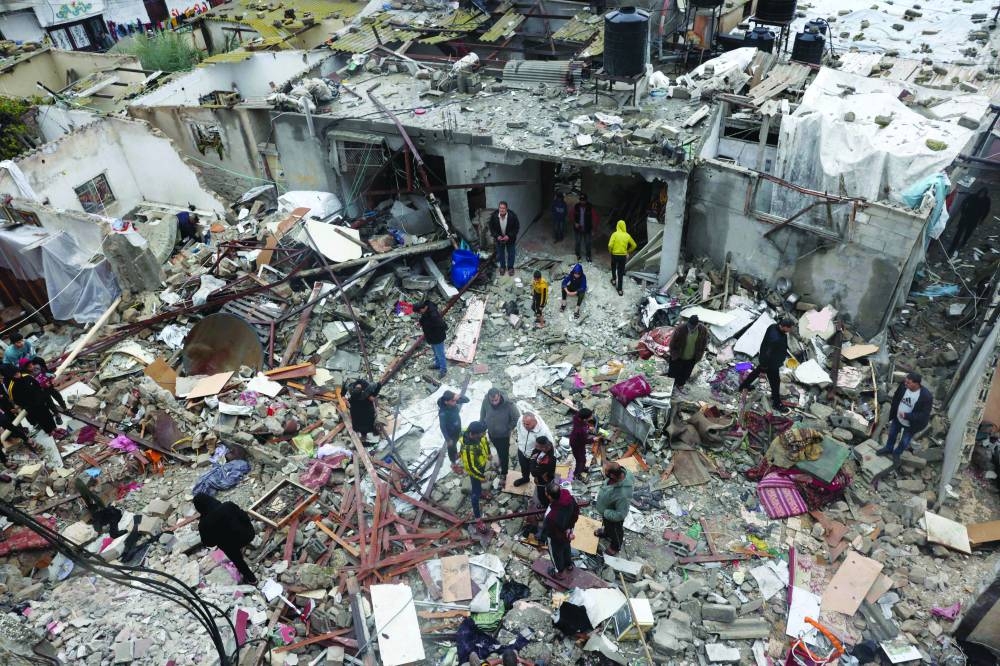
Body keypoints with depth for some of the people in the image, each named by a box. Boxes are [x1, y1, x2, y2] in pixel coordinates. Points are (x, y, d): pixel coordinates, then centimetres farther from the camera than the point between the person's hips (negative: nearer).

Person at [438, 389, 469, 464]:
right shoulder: (443, 413, -37)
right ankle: (454, 462, 46)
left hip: (458, 430, 5)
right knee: (452, 447, 21)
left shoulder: (454, 402, -22)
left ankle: (456, 457, 59)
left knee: (455, 445, 31)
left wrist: (459, 396, -34)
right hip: (450, 434, -5)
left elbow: (467, 400, -13)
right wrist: (448, 439, -17)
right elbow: (443, 427, -26)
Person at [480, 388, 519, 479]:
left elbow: (517, 418, -19)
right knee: (499, 451, 30)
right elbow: (482, 415, -3)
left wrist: (508, 428, -12)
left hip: (504, 435, -3)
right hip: (491, 433, 4)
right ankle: (502, 464, 59)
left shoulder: (508, 405, -35)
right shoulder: (485, 401, -24)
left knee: (504, 454, 16)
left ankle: (504, 474, 39)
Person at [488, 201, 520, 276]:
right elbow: (491, 227, -8)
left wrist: (509, 236, -23)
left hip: (510, 238, -1)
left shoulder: (512, 215, -27)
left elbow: (517, 227, -15)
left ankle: (510, 267, 38)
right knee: (500, 253, 18)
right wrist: (497, 236, -19)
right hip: (499, 238, 1)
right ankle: (502, 267, 41)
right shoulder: (494, 216, -23)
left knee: (511, 253, 16)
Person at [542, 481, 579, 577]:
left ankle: (558, 571, 56)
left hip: (557, 538, -5)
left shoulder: (551, 516, -48)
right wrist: (570, 526, 1)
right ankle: (569, 564, 64)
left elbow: (547, 532, -28)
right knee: (566, 547, 35)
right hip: (567, 533, 5)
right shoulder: (568, 497, -30)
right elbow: (576, 511, -9)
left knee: (556, 553, 28)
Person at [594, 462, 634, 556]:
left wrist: (605, 513, -23)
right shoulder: (622, 471, -28)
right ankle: (606, 532, 68)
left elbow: (620, 515, -34)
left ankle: (615, 547, 56)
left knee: (615, 532, 27)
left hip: (613, 517, -6)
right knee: (606, 524, 37)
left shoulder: (622, 495, -49)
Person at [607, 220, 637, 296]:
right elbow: (634, 245, 6)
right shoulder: (627, 235, -3)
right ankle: (620, 290, 6)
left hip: (615, 255, -1)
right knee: (621, 272, 7)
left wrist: (610, 251, 1)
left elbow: (610, 245, -20)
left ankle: (614, 280, 48)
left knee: (613, 268, 30)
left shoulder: (615, 234, -12)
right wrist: (628, 251, 19)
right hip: (623, 255, 2)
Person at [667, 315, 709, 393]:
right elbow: (673, 343, -15)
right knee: (674, 372, 15)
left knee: (686, 374, 23)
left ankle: (680, 385, 48)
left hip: (691, 358, 3)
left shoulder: (703, 330, -20)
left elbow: (703, 343, -2)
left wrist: (698, 356, 2)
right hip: (678, 357, -3)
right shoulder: (680, 329, -29)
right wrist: (673, 355, -9)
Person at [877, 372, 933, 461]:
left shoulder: (926, 396, -36)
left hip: (910, 424, -3)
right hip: (897, 418, 4)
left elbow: (924, 415, -28)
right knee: (892, 434, 26)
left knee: (904, 442, 20)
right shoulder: (903, 385, -24)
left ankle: (897, 453, 50)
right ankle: (888, 449, 54)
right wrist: (892, 413, 3)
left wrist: (906, 415, -34)